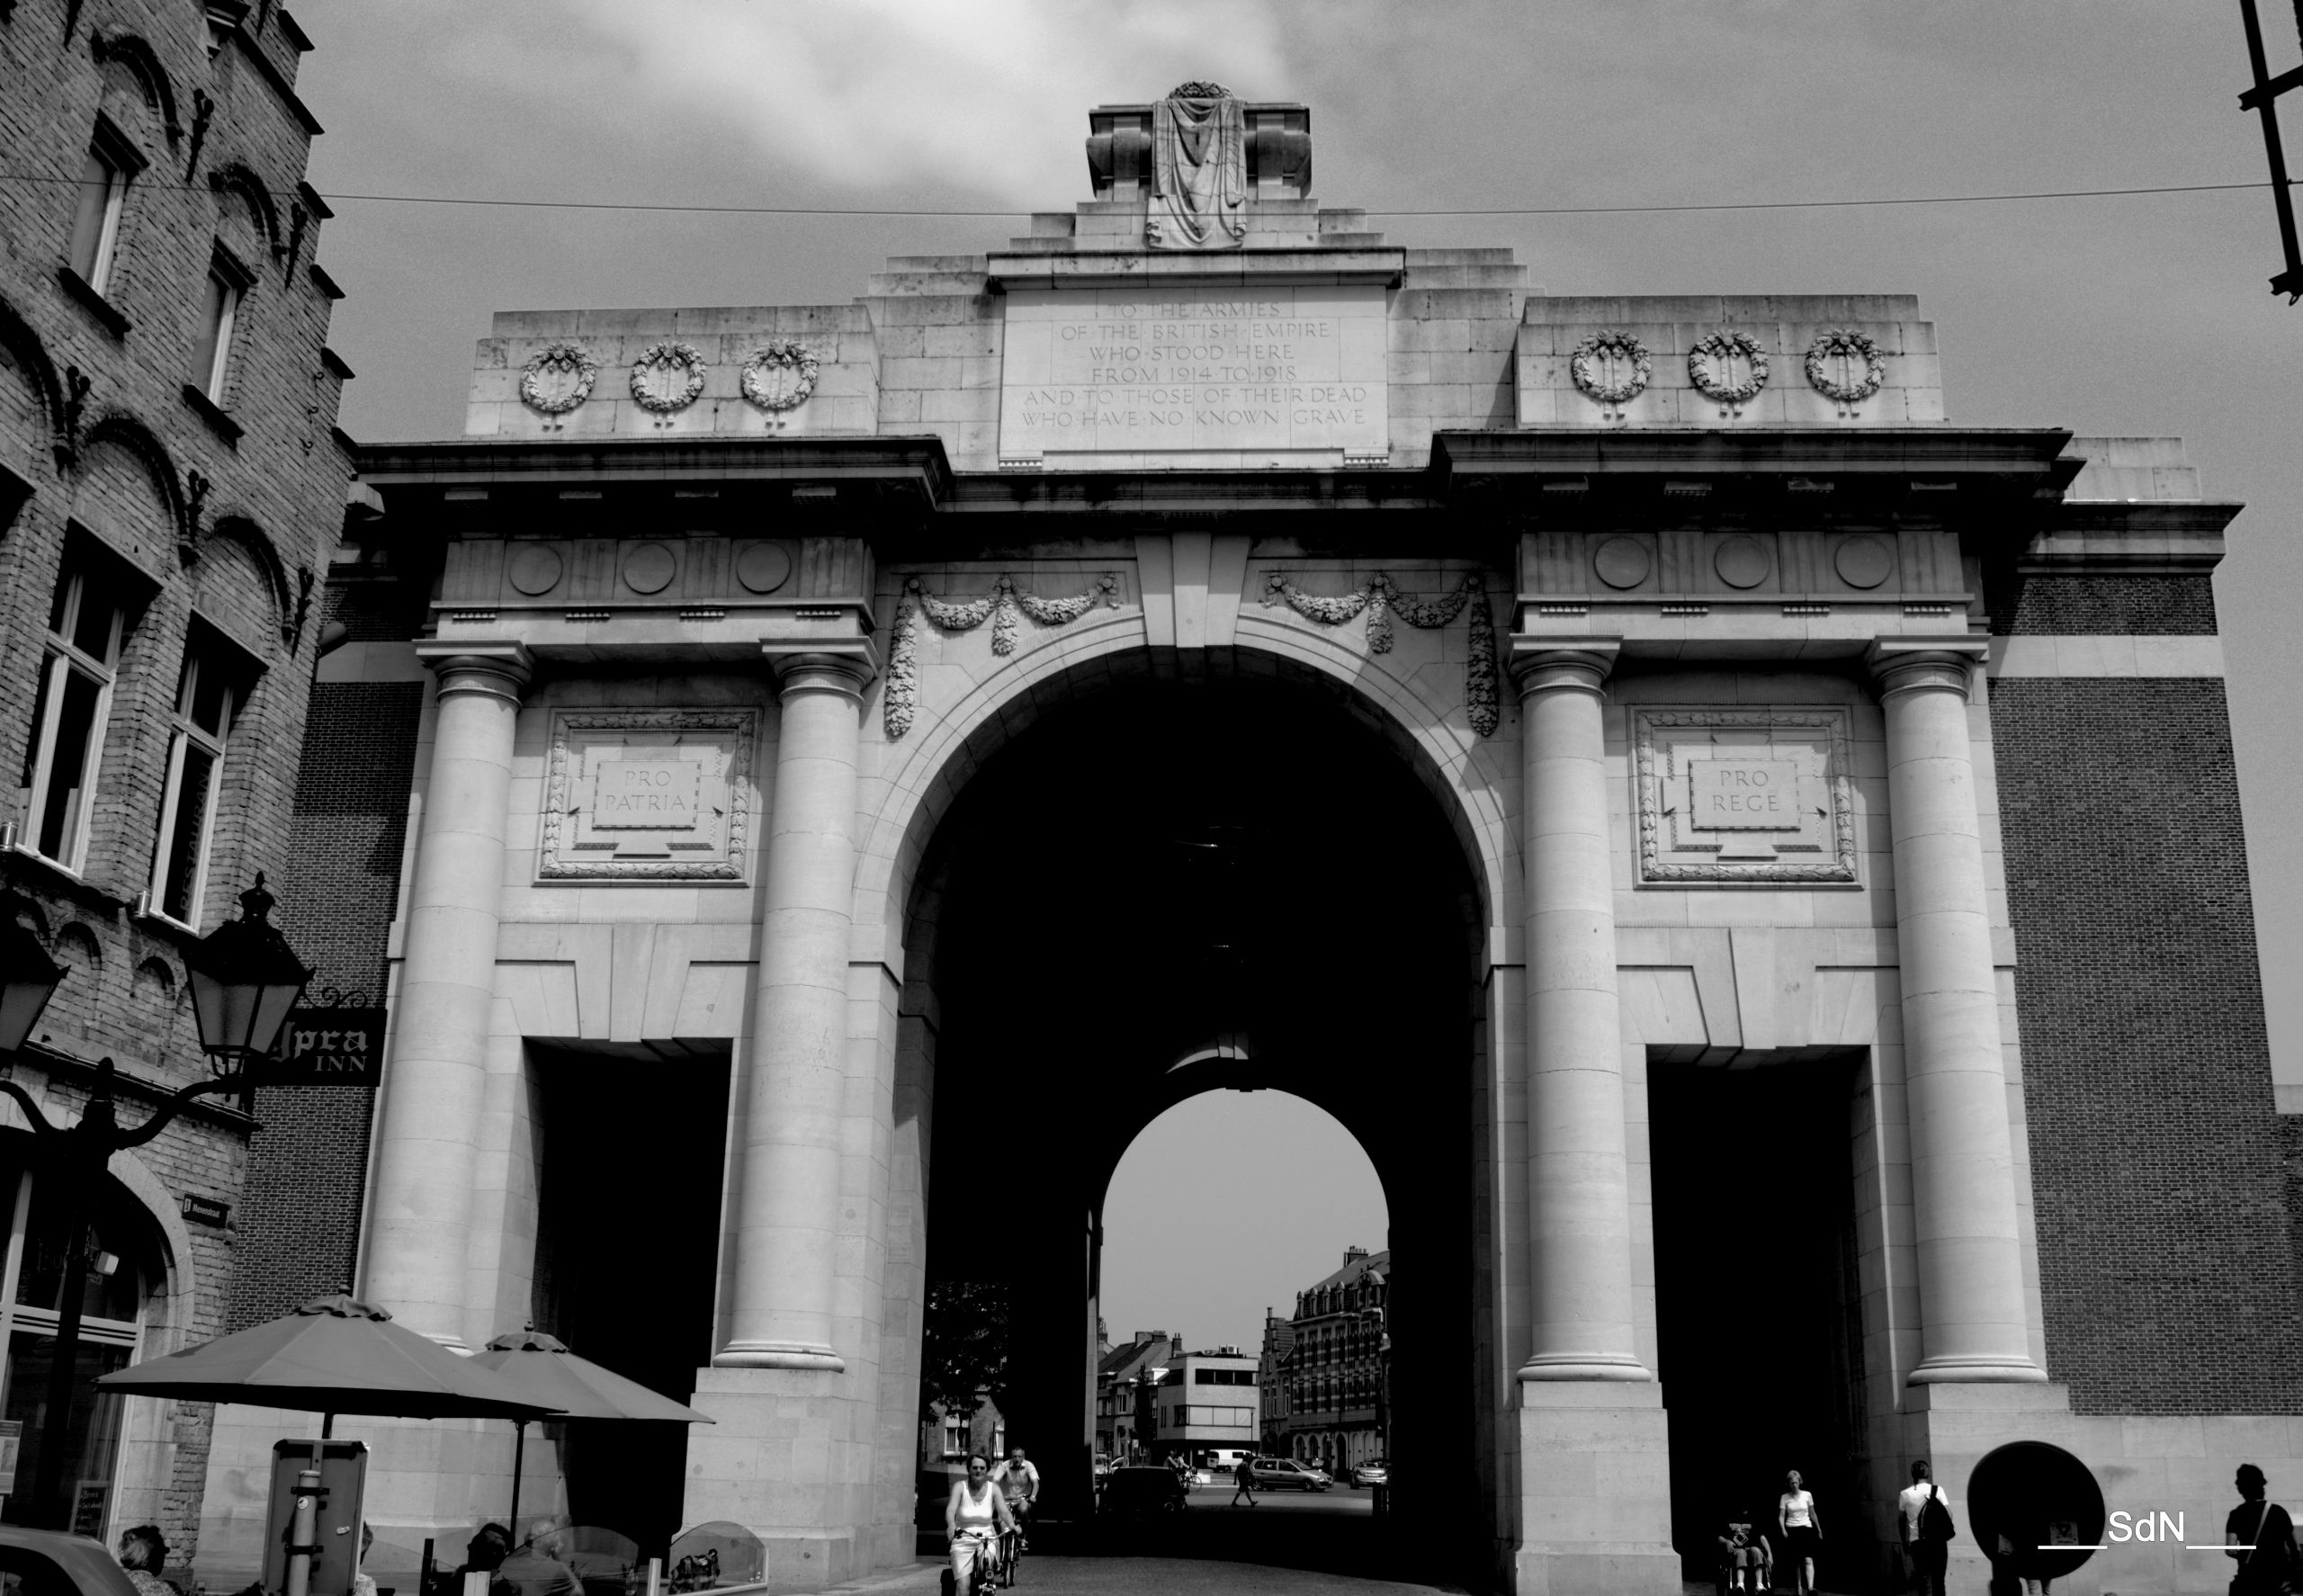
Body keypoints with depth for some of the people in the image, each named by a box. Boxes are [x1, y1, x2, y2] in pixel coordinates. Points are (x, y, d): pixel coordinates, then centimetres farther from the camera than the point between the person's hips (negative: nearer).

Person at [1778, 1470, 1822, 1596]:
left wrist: (1819, 1530, 18)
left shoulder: (1807, 1495, 3)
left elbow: (1812, 1514, 13)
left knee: (1808, 1560, -17)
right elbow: (1781, 1516, -1)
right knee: (1796, 1563, 5)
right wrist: (1783, 1529, -18)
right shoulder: (1784, 1497, 1)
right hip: (1792, 1530, 1)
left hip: (1806, 1529, -1)